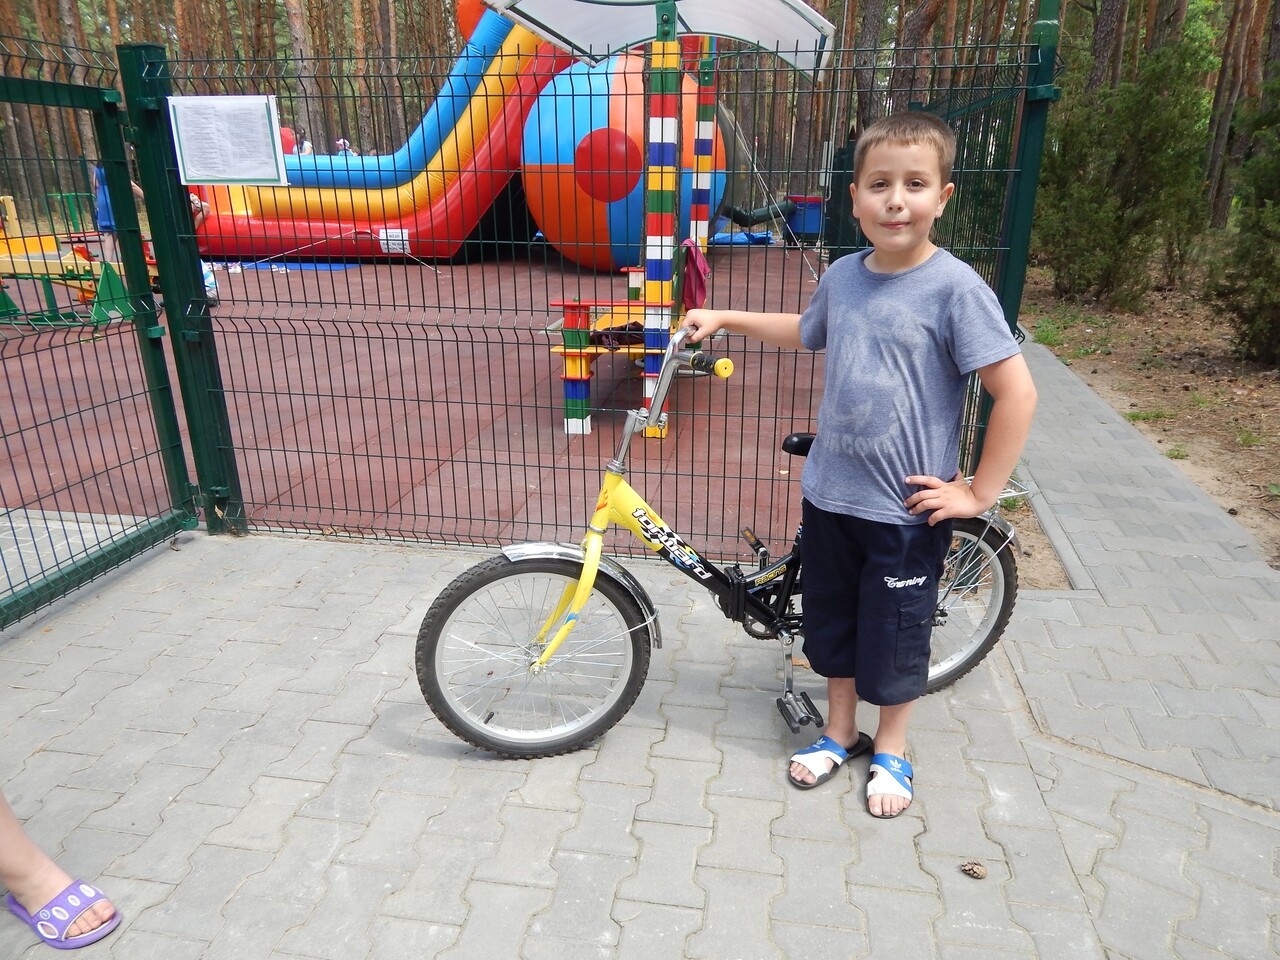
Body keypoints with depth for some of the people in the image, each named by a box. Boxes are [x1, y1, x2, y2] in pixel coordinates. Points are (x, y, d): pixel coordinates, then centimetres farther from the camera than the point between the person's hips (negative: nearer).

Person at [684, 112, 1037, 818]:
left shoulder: (955, 288, -16)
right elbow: (807, 332, 22)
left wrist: (979, 494, -14)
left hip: (907, 508, -5)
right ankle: (839, 733, 42)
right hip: (829, 491, 5)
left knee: (894, 636, 13)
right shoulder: (843, 276, 0)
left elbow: (1017, 393, -15)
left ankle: (891, 750, 38)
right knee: (831, 622, 19)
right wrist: (726, 318, 19)